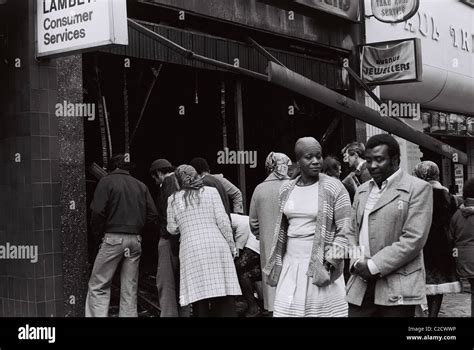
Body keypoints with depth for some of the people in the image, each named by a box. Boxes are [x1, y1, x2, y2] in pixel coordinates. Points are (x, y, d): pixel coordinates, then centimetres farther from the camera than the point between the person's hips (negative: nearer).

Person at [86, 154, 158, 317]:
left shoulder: (106, 182, 1)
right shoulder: (141, 186, 13)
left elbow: (98, 212, -9)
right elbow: (152, 215, 5)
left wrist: (97, 231, 6)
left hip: (114, 238, -4)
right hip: (136, 240, 5)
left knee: (98, 286, 1)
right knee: (130, 288, 10)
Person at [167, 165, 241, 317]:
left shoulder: (173, 199, 8)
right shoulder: (211, 191, 5)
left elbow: (172, 229, 10)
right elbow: (222, 220, 0)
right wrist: (231, 246, 7)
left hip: (191, 250, 1)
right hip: (217, 246, 0)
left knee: (199, 296, 2)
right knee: (224, 297, 2)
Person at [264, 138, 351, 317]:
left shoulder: (334, 188, -5)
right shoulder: (286, 190, 9)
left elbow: (344, 231, -7)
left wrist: (330, 262, -14)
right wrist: (277, 263, 12)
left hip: (321, 267, -4)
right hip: (290, 265, 4)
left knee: (321, 310, -1)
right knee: (286, 311, 1)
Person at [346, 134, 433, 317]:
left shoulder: (418, 188, -4)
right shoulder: (362, 190, 16)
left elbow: (414, 239, -12)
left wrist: (374, 266, -14)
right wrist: (357, 262, -2)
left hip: (397, 289, -5)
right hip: (361, 286, 5)